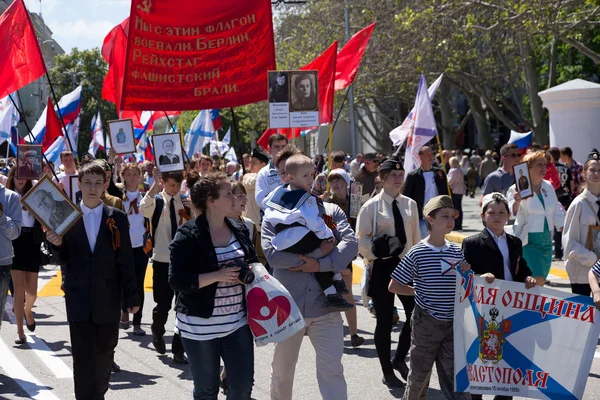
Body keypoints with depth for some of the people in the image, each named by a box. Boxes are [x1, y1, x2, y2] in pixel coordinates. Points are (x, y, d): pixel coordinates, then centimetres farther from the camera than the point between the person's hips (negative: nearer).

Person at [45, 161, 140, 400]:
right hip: (79, 299, -1)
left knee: (104, 354, 10)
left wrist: (132, 296, -2)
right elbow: (63, 260, 5)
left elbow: (125, 260, 1)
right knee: (82, 357, -4)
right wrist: (57, 245, -17)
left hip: (108, 299, 1)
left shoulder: (118, 218, 2)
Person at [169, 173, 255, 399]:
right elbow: (177, 281, -17)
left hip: (237, 321, 5)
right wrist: (217, 276, -24)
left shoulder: (239, 229, 6)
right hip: (200, 325, -4)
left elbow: (252, 261, 21)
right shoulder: (189, 235, -12)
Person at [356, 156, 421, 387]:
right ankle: (387, 370, 19)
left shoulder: (410, 205, 7)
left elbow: (416, 238, 12)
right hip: (382, 267, -4)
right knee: (384, 320, 4)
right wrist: (378, 248, -27)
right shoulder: (372, 206, -6)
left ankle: (400, 358, 23)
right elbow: (361, 240, -8)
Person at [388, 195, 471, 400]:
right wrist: (419, 291, -3)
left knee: (456, 375, 0)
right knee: (420, 373, 12)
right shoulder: (417, 253, -11)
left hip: (453, 322, 3)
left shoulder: (456, 252, 3)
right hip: (427, 321, -3)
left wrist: (467, 274, -6)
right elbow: (394, 286, -5)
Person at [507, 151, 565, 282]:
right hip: (528, 242, -7)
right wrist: (516, 202, -44)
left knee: (541, 282, 12)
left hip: (546, 241, 7)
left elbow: (557, 212, 17)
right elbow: (512, 213, -24)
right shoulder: (517, 189, -11)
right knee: (538, 282, -15)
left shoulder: (548, 187, 8)